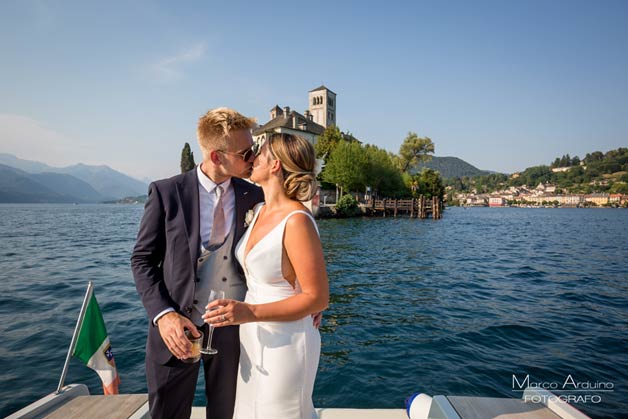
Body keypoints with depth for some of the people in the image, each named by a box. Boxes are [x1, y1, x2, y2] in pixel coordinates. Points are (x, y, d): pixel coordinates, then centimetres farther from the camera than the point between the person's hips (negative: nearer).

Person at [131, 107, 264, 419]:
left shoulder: (254, 196, -1)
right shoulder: (166, 192, -7)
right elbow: (142, 260, -3)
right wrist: (163, 314, -15)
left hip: (234, 327, 2)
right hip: (178, 328, -1)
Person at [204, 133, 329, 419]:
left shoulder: (297, 221, -24)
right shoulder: (260, 211, 2)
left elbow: (318, 298, -22)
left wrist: (250, 313, -26)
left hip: (285, 344, -8)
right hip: (252, 338, 8)